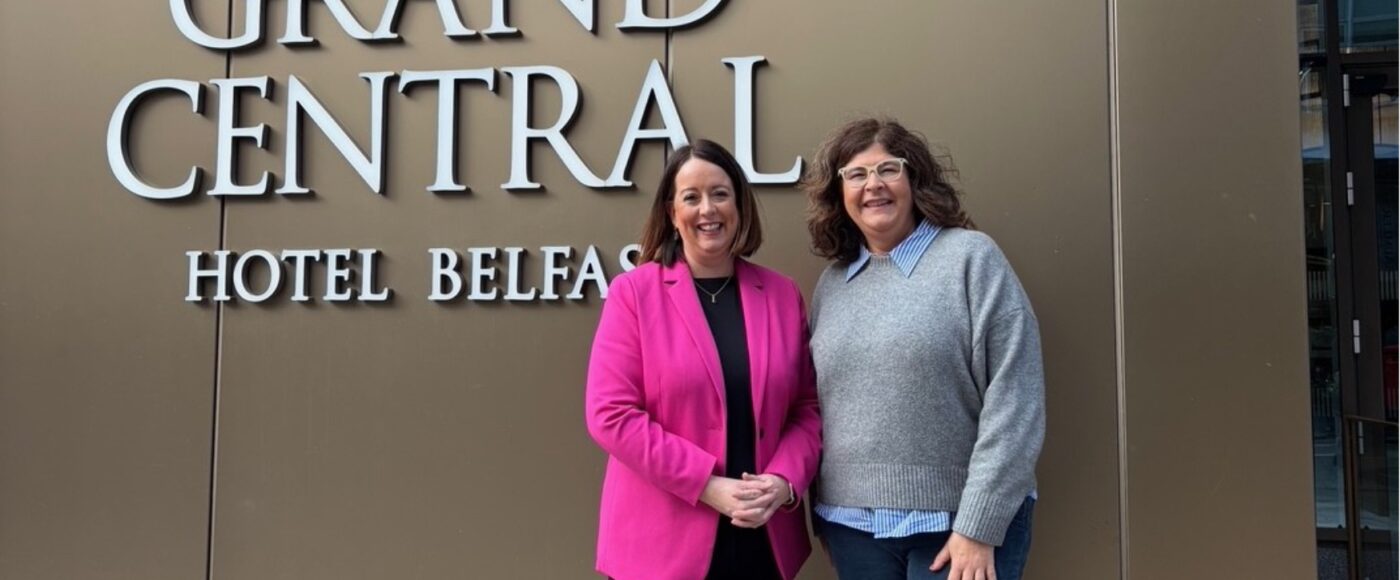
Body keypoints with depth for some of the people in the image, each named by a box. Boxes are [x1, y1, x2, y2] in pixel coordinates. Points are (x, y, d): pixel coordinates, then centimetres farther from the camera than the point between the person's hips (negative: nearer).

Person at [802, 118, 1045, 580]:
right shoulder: (832, 283, 8)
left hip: (958, 521, -4)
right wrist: (822, 516, 11)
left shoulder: (972, 257, -6)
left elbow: (1014, 400, -11)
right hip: (854, 524, 4)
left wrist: (979, 526, -14)